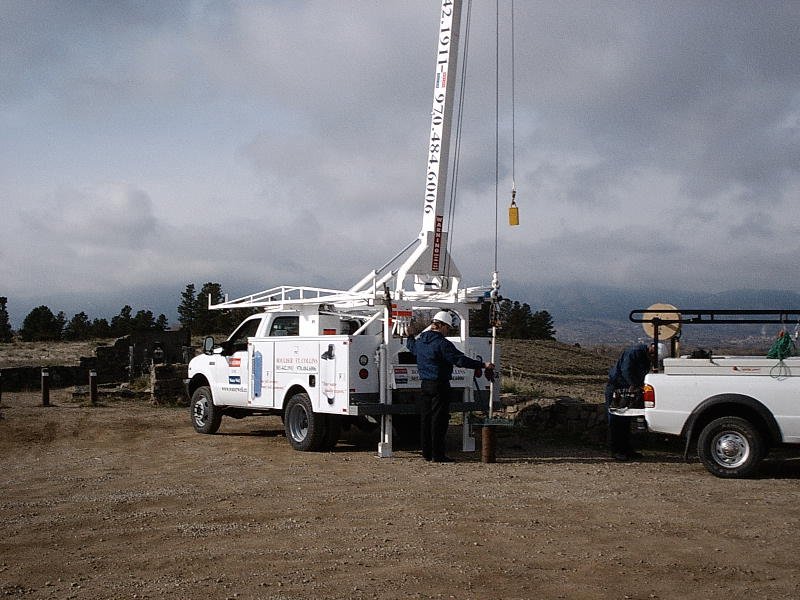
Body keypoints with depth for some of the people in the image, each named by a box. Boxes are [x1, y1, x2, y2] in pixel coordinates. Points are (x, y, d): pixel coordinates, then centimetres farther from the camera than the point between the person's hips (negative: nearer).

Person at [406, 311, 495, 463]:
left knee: (426, 418, 12)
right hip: (439, 385, -8)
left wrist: (410, 336, 58)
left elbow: (411, 346, 34)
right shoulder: (442, 344, -17)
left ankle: (427, 452, 17)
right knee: (439, 419, -4)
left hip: (425, 384, 8)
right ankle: (438, 454, -3)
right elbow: (460, 360, -22)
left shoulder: (420, 341, 9)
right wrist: (483, 365, -19)